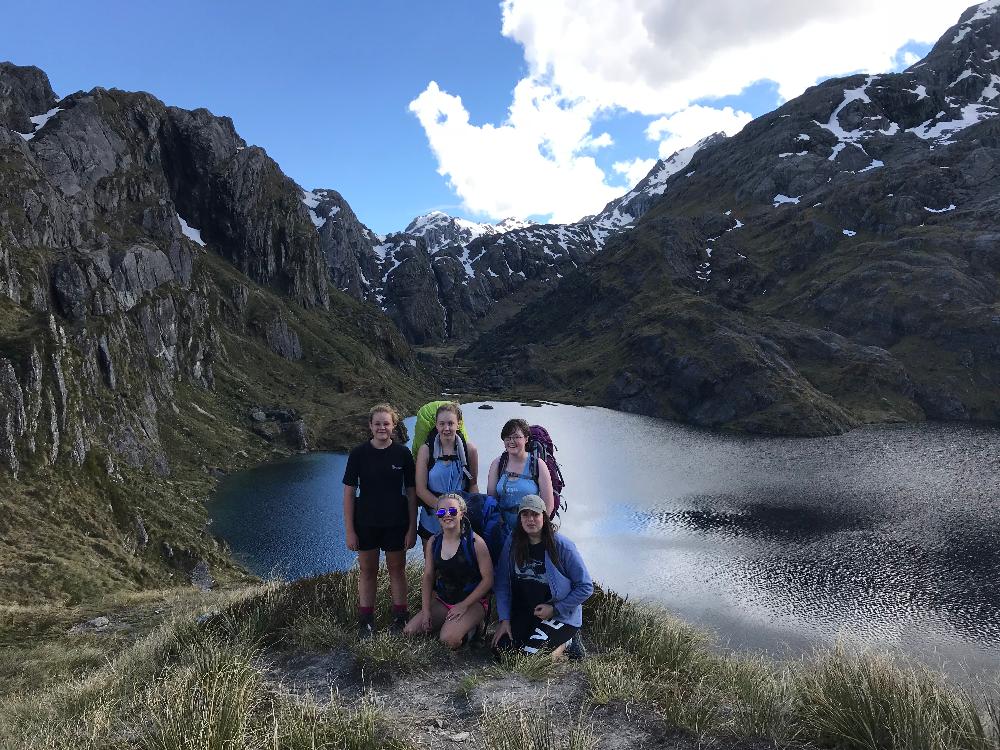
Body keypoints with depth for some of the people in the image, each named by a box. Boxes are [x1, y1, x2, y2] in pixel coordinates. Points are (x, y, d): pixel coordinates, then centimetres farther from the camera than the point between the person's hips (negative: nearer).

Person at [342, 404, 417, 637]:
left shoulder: (402, 453, -5)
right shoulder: (359, 454, -6)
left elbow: (411, 492, -1)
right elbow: (349, 493, -3)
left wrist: (412, 528, -3)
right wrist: (349, 530, -6)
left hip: (396, 523, 0)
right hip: (366, 523, 0)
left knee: (397, 569, 12)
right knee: (367, 571, 11)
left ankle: (400, 616, 25)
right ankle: (366, 620, 23)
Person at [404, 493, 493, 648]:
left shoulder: (475, 542, -17)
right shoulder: (433, 542, 0)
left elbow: (488, 579, -15)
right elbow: (428, 576, 4)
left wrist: (464, 605, -16)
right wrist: (426, 610, -5)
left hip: (473, 602, -5)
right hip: (442, 600, 6)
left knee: (449, 639, -27)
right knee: (410, 631, -6)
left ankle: (469, 625, 4)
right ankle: (447, 621, 14)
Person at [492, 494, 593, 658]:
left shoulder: (562, 545, -15)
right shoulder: (512, 543, -4)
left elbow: (585, 587, -11)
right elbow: (502, 584, -2)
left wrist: (555, 609, -14)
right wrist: (504, 619, -10)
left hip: (560, 615, -4)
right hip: (522, 613, 4)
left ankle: (563, 644, 10)